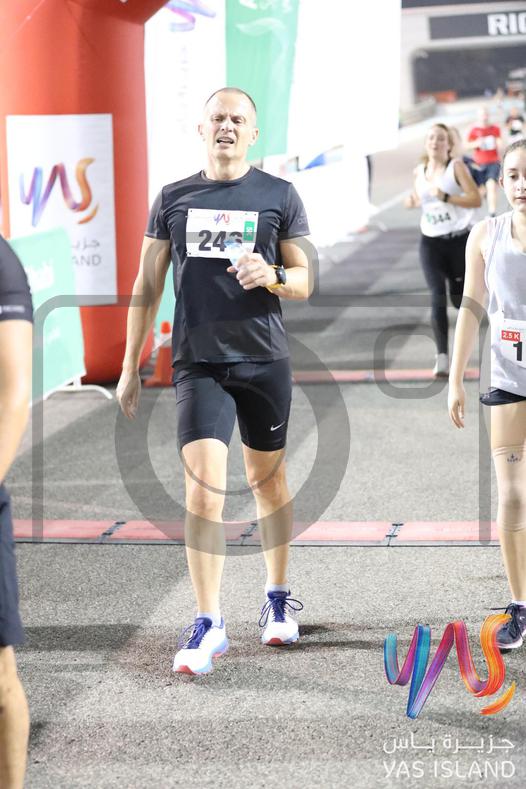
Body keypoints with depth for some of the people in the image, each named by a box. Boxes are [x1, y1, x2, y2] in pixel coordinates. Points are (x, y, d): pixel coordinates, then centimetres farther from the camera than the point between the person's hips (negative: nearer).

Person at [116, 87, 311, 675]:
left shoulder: (279, 196, 3)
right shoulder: (174, 198, 7)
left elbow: (303, 283, 6)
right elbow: (147, 286, 11)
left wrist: (271, 275, -18)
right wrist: (129, 368, 8)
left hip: (263, 360, 0)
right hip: (198, 363, 0)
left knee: (267, 480, 12)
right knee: (202, 488, -10)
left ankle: (278, 598, 29)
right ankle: (208, 625, -6)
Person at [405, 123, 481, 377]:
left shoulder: (456, 167, -7)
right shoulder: (420, 171, 6)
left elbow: (476, 199, -14)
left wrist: (446, 197, -25)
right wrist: (414, 201, 1)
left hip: (459, 240, -2)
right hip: (431, 243, 2)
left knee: (459, 298, 7)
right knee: (437, 298, -11)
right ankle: (442, 356, -13)